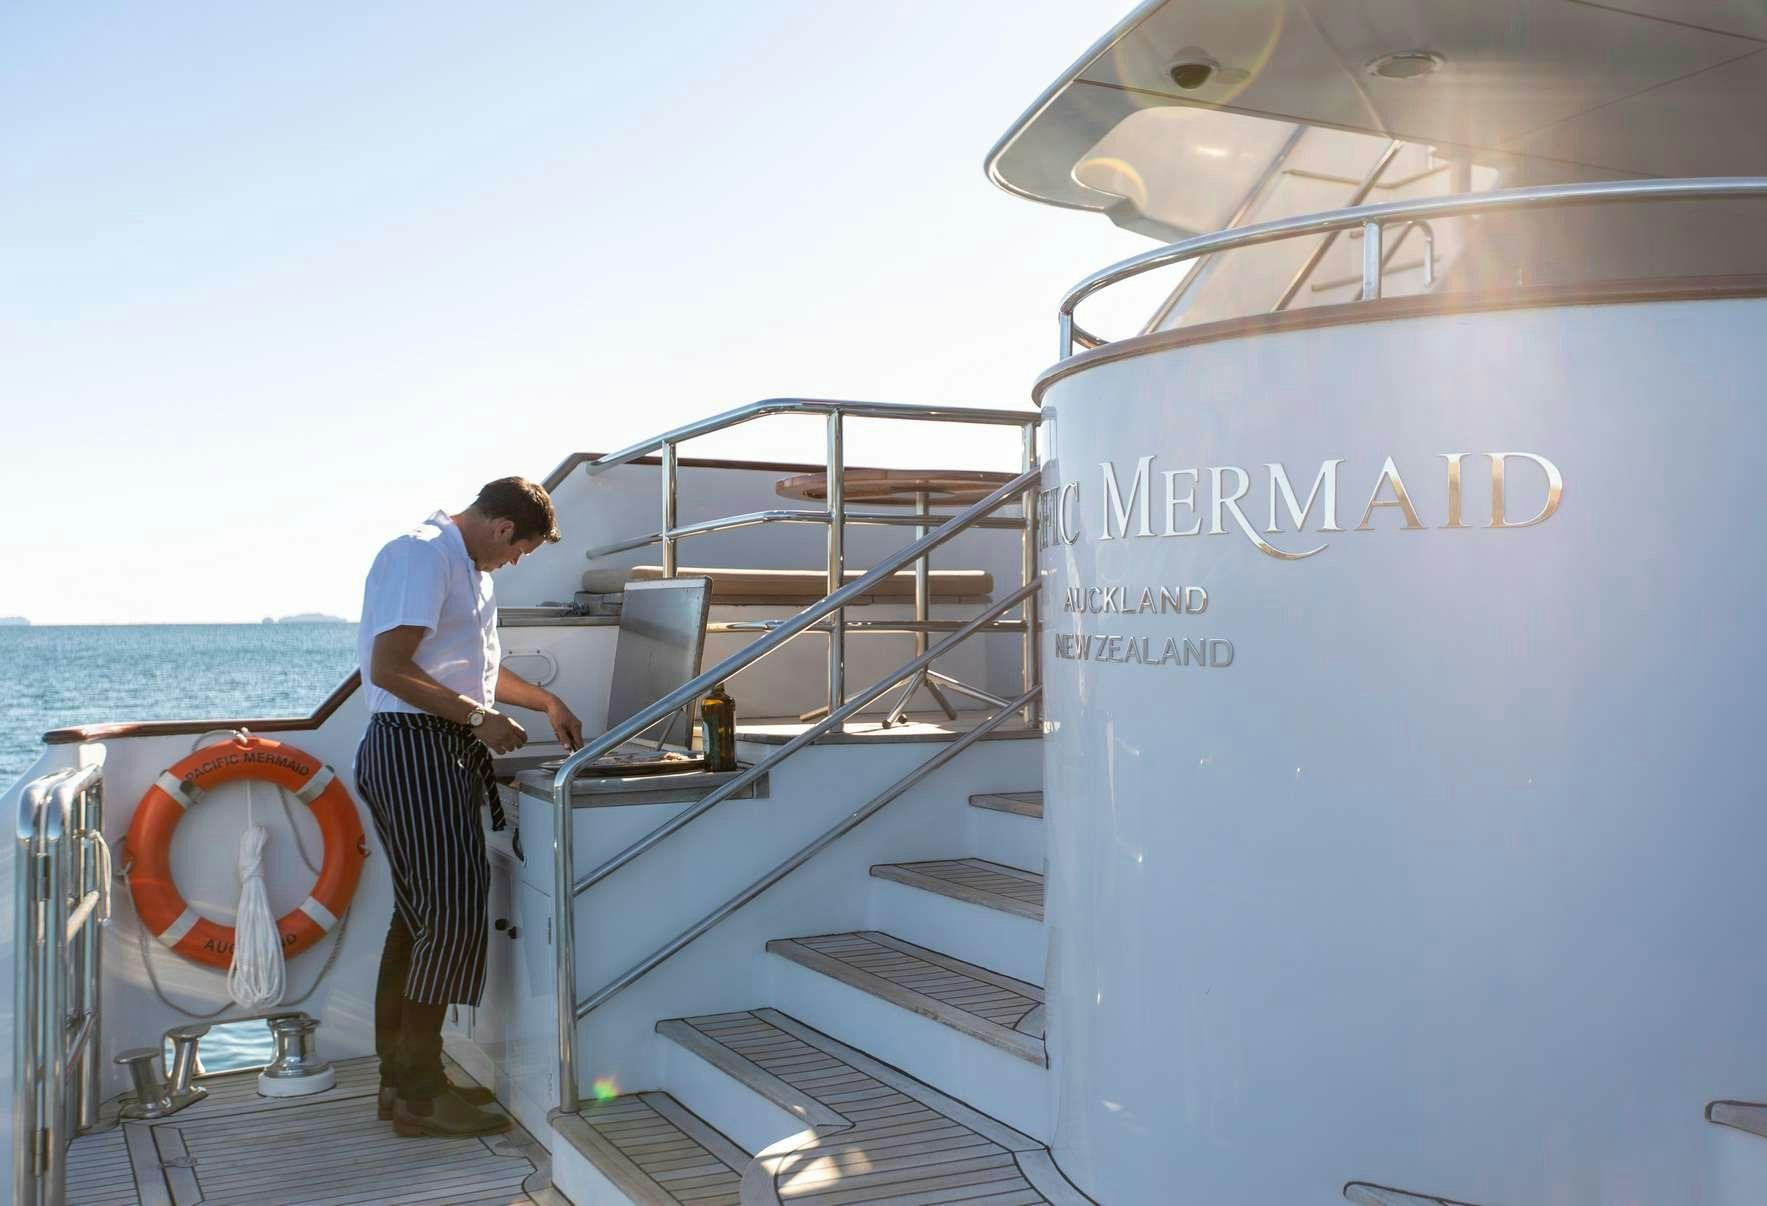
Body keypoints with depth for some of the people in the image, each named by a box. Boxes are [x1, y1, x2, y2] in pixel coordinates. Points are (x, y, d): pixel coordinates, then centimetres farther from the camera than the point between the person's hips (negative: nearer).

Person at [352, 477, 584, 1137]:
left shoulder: (462, 563, 21)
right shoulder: (423, 554, -13)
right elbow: (388, 669, -22)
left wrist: (546, 700, 31)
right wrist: (480, 717, -19)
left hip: (441, 752, 11)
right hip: (415, 745, -11)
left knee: (418, 916, 12)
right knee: (453, 915, -10)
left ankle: (400, 1081, 20)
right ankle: (419, 1096, -2)